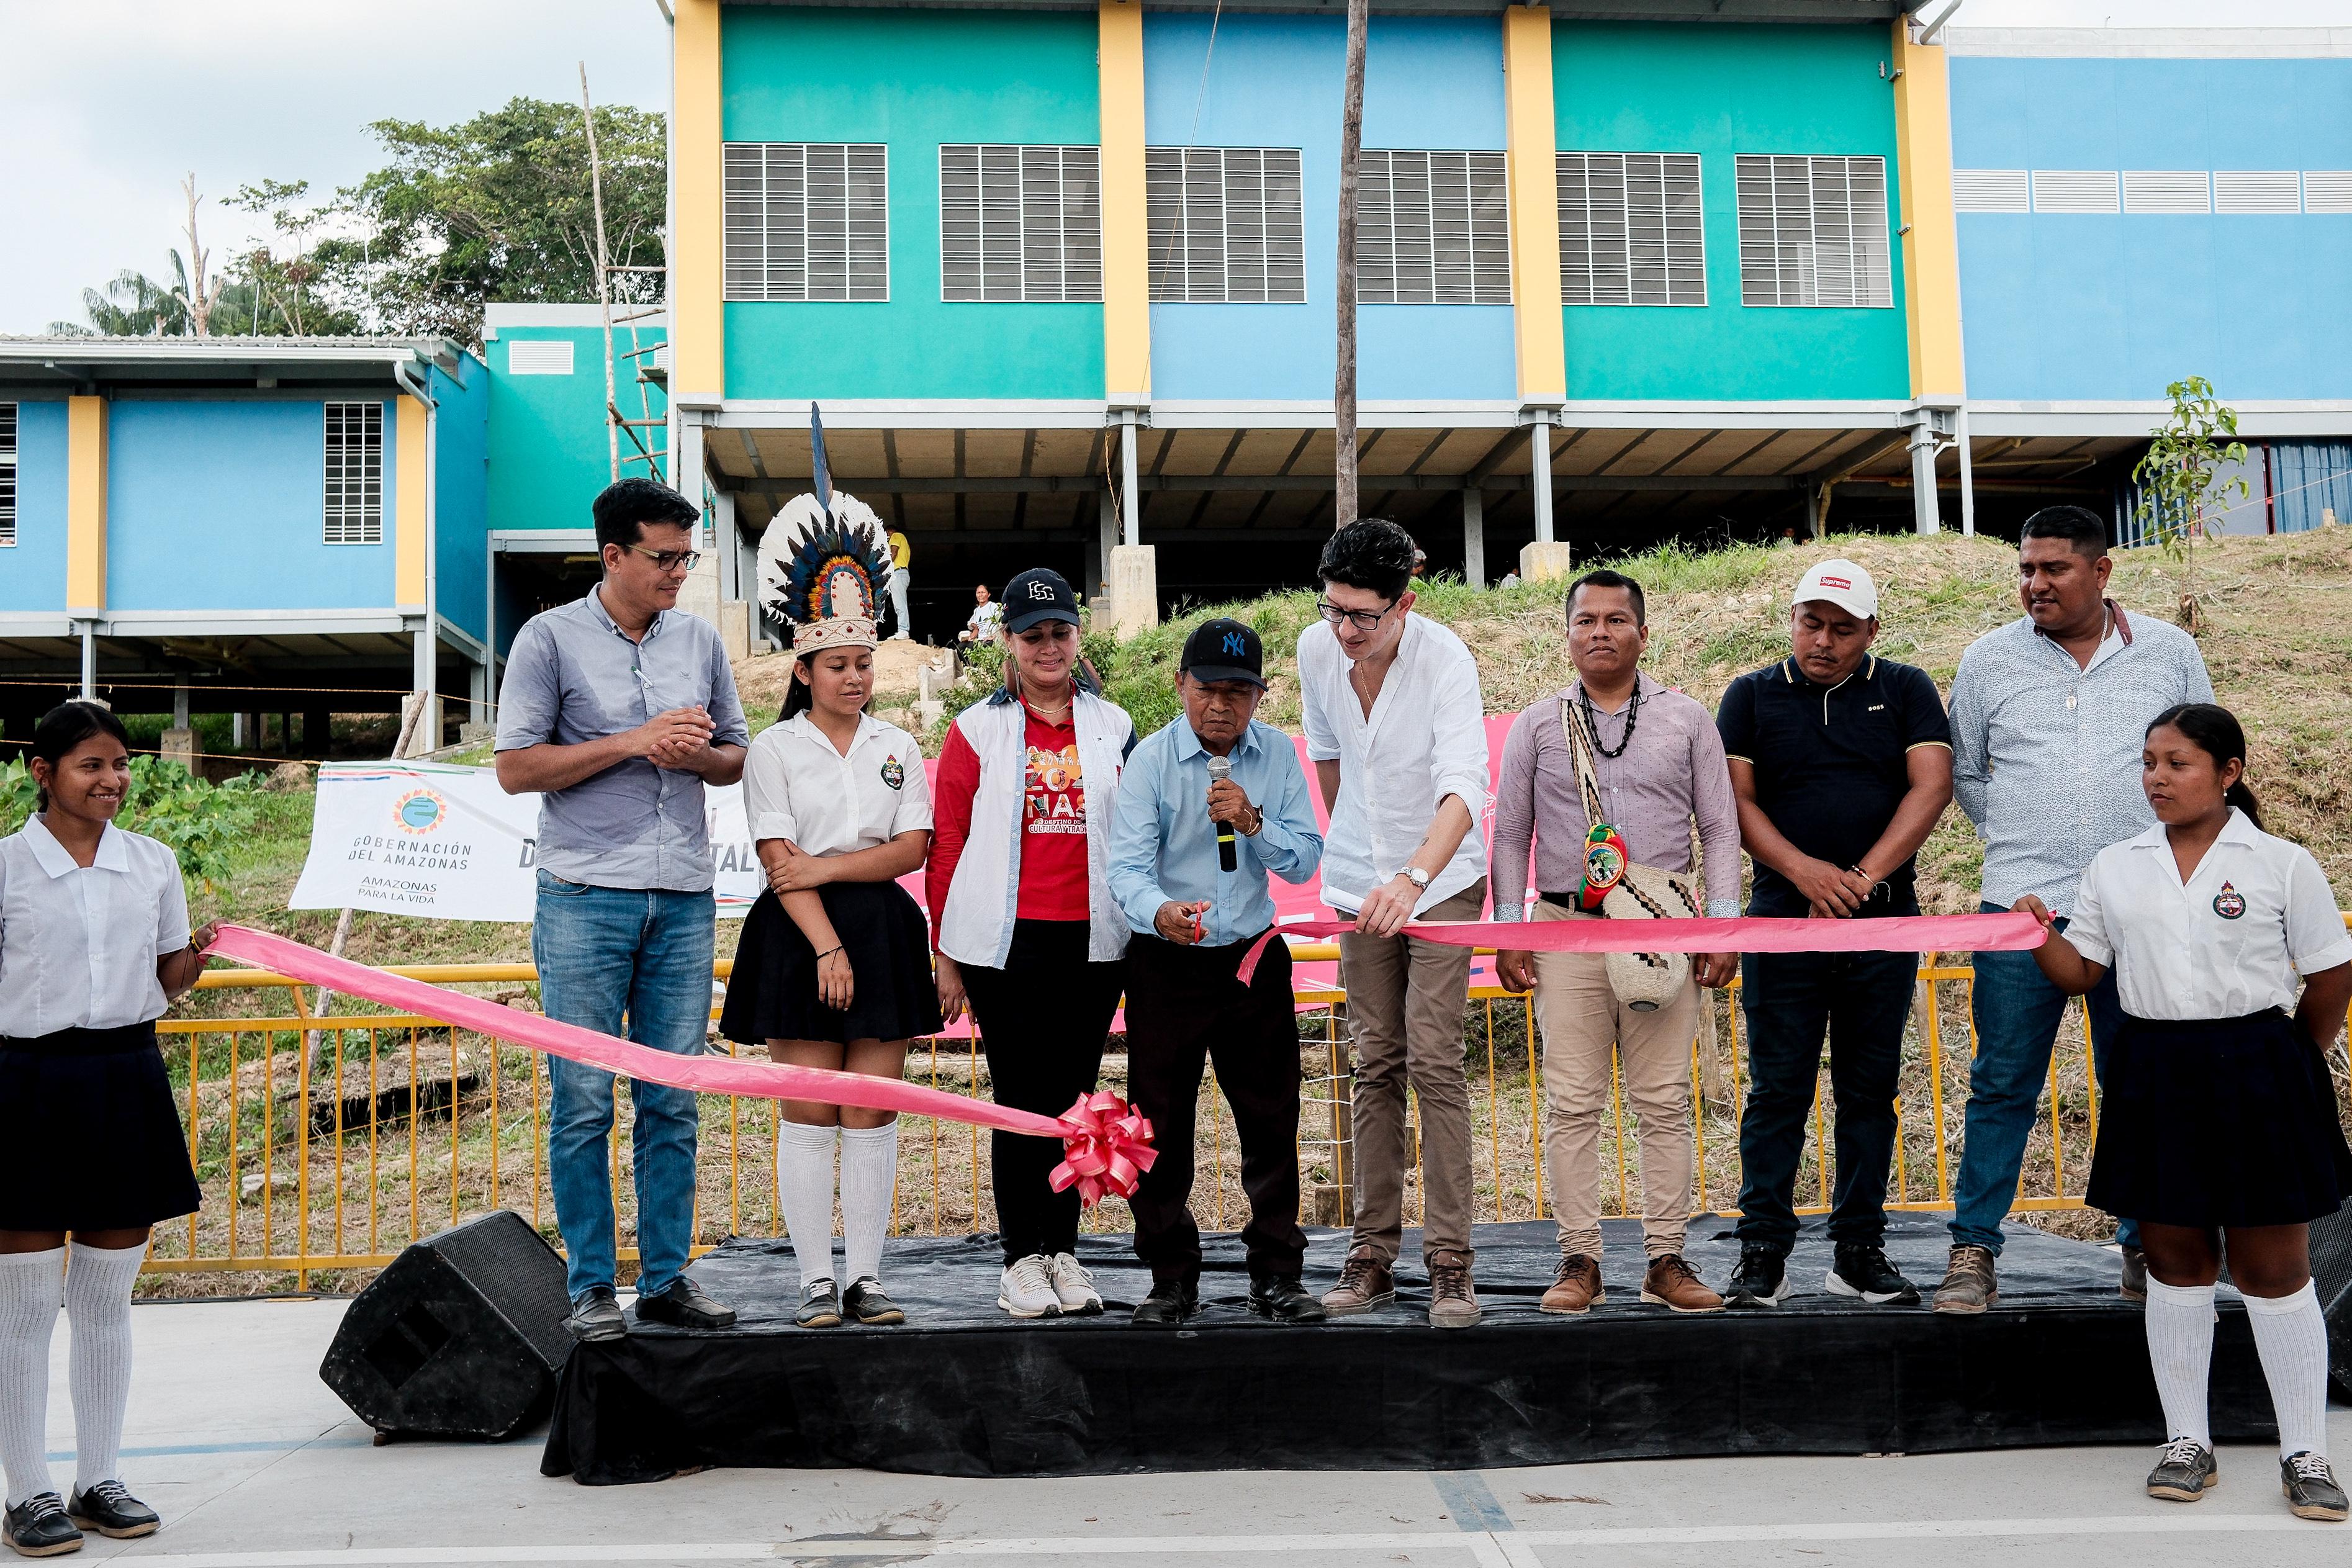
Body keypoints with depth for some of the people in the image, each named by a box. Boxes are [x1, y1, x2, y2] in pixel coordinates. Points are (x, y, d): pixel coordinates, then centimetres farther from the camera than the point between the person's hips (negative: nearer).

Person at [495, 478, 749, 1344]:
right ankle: (591, 1287, 9)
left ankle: (666, 1278, 14)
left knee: (672, 1099, 6)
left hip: (684, 899, 4)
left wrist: (695, 755, -5)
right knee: (584, 1100, 0)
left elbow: (737, 756, 18)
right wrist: (635, 743, -12)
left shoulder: (700, 639, 12)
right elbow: (515, 767, -5)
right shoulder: (551, 638, 0)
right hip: (586, 897, -4)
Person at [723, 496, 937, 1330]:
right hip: (799, 937, -2)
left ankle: (865, 1277, 11)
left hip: (884, 933, 3)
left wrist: (828, 867, -11)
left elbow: (913, 847, 0)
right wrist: (828, 947, -14)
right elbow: (780, 861, -6)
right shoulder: (775, 747, 1)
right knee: (809, 1116, 0)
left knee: (872, 1115, 4)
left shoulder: (898, 746, 10)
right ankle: (816, 1282, 8)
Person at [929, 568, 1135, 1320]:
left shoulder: (1113, 727, 10)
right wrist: (945, 952, 1)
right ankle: (1021, 1258, 10)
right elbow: (946, 841, 4)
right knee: (1022, 1098, 1)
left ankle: (1064, 1249, 16)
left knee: (1072, 1094, 6)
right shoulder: (978, 729, 4)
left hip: (1092, 939, 2)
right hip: (1008, 940, -2)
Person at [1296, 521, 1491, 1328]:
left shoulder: (1444, 657, -23)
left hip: (1442, 880, -4)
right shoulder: (1317, 649, -7)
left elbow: (1464, 785, -36)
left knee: (1434, 1061, -11)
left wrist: (1413, 877, -51)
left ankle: (1450, 1261, -5)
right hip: (1360, 884, 4)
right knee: (1377, 1066, 7)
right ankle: (1373, 1255, 12)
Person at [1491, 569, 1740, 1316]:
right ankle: (1579, 1260, 5)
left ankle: (1666, 1259, 7)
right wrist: (1509, 932, 5)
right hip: (1566, 932, 0)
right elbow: (1510, 835, 12)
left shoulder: (1686, 720, 10)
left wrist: (1723, 925, 2)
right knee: (1572, 1103, -1)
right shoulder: (1537, 726, 10)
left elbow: (1719, 828, 10)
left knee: (1665, 1103, 0)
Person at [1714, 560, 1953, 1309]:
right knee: (1778, 1089, -2)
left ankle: (1859, 1250, 12)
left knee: (1870, 1088, 5)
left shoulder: (1905, 691, 9)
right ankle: (1763, 1253, 2)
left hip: (1883, 921, 1)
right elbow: (1736, 799, 1)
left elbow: (1931, 784, -2)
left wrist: (1866, 875, -12)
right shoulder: (1752, 695, 9)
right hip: (1783, 918, -1)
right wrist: (1803, 869, -14)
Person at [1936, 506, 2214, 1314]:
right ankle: (1974, 1248, 9)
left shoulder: (2170, 652, 7)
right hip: (2021, 908, -1)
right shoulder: (1989, 658, 5)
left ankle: (2146, 1247, 21)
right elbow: (1963, 772, 16)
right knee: (2003, 1086, 1)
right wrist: (2015, 840, 9)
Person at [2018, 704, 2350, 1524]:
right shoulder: (2114, 868, 7)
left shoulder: (2282, 865, -2)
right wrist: (2042, 936, -11)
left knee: (2273, 1269, 3)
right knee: (2175, 1262, 9)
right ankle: (2187, 1441, 19)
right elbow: (2082, 970, 7)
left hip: (2256, 1075, -3)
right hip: (2152, 1077, 3)